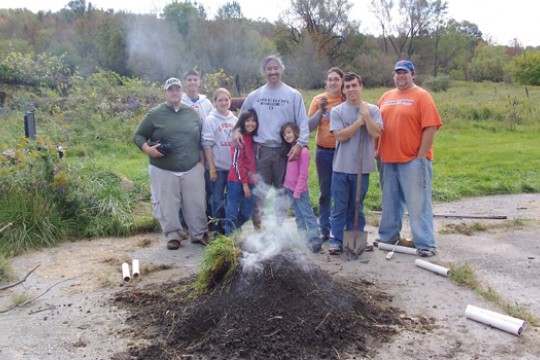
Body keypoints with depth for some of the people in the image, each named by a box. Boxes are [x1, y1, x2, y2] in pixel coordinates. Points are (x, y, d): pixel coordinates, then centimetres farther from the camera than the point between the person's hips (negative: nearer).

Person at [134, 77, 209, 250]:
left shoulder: (192, 113, 10)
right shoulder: (154, 114, -1)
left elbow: (201, 140, 16)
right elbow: (138, 136, 2)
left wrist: (202, 161, 10)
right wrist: (148, 149, -16)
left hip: (192, 169, 2)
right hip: (164, 171, -2)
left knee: (196, 204, 7)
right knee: (167, 206, 4)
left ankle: (200, 233, 22)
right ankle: (173, 236, 19)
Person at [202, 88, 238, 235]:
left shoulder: (235, 119, 6)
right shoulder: (210, 120, -6)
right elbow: (207, 145, -8)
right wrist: (212, 168, -12)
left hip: (234, 166, 4)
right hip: (218, 167, -4)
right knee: (218, 200, 5)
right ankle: (218, 229, 16)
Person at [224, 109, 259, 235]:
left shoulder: (253, 139, 12)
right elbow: (237, 162, -13)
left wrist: (255, 179, 7)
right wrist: (244, 183, -13)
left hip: (250, 182, 7)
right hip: (237, 181, -7)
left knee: (247, 213, 13)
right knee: (232, 211, 0)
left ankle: (235, 232, 32)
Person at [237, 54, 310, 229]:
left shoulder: (294, 95, 1)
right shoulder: (254, 96, 8)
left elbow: (303, 122, -3)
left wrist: (300, 144, -15)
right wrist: (237, 130, -1)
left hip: (285, 150, -1)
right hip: (260, 150, 1)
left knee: (282, 190, 8)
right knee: (260, 191, 6)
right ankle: (258, 226, 16)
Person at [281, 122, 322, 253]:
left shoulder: (303, 151, -16)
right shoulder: (289, 149, 9)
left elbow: (304, 175, -17)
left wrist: (297, 192, -16)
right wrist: (289, 187, 5)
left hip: (300, 190, -8)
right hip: (289, 188, 8)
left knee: (307, 214, -5)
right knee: (298, 215, 13)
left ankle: (316, 240, -3)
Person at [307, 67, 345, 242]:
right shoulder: (319, 99, 3)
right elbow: (309, 127, 0)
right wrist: (320, 110, -12)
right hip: (324, 152, 1)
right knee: (325, 192, 9)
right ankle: (324, 230, 19)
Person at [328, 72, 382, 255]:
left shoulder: (372, 110, 2)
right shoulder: (337, 111, 1)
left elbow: (375, 133, -11)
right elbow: (340, 136, -10)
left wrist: (365, 113, -14)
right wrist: (359, 122, -10)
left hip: (362, 167, 1)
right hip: (341, 167, 0)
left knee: (357, 207, 12)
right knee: (340, 207, 4)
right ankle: (336, 240, 15)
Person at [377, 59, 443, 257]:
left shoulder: (421, 96, -4)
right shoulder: (386, 97, 14)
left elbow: (430, 127, -11)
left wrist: (421, 156, -14)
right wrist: (376, 150, 10)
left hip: (413, 160, -6)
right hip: (388, 160, 6)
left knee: (418, 203, -3)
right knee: (390, 202, 15)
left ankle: (425, 244, 5)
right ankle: (388, 237, 28)